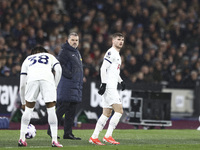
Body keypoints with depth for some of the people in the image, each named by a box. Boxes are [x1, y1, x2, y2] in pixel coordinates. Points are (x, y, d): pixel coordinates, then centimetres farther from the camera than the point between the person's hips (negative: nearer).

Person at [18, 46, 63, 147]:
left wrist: (23, 102, 40)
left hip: (32, 78, 1)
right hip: (47, 78, -1)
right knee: (51, 109, 5)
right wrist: (54, 86, 20)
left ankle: (22, 139, 14)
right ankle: (54, 141, 1)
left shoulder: (28, 59, 37)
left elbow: (22, 84, 33)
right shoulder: (50, 56, 36)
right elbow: (58, 70, 13)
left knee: (28, 109, 15)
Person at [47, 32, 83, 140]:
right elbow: (58, 64, -19)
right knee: (62, 108, -9)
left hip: (76, 86, 9)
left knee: (71, 111, 7)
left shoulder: (77, 53, 21)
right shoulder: (65, 51, -7)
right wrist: (69, 74, -22)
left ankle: (68, 133, 10)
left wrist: (80, 80, 18)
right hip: (67, 85, -9)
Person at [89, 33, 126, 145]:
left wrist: (121, 81, 19)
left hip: (112, 87, 10)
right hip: (109, 86, -10)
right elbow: (103, 69, -17)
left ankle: (94, 137, 10)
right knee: (119, 111, -13)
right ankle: (108, 136, -12)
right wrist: (104, 84, -21)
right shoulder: (111, 53, -9)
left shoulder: (117, 55, 22)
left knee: (107, 114, 9)